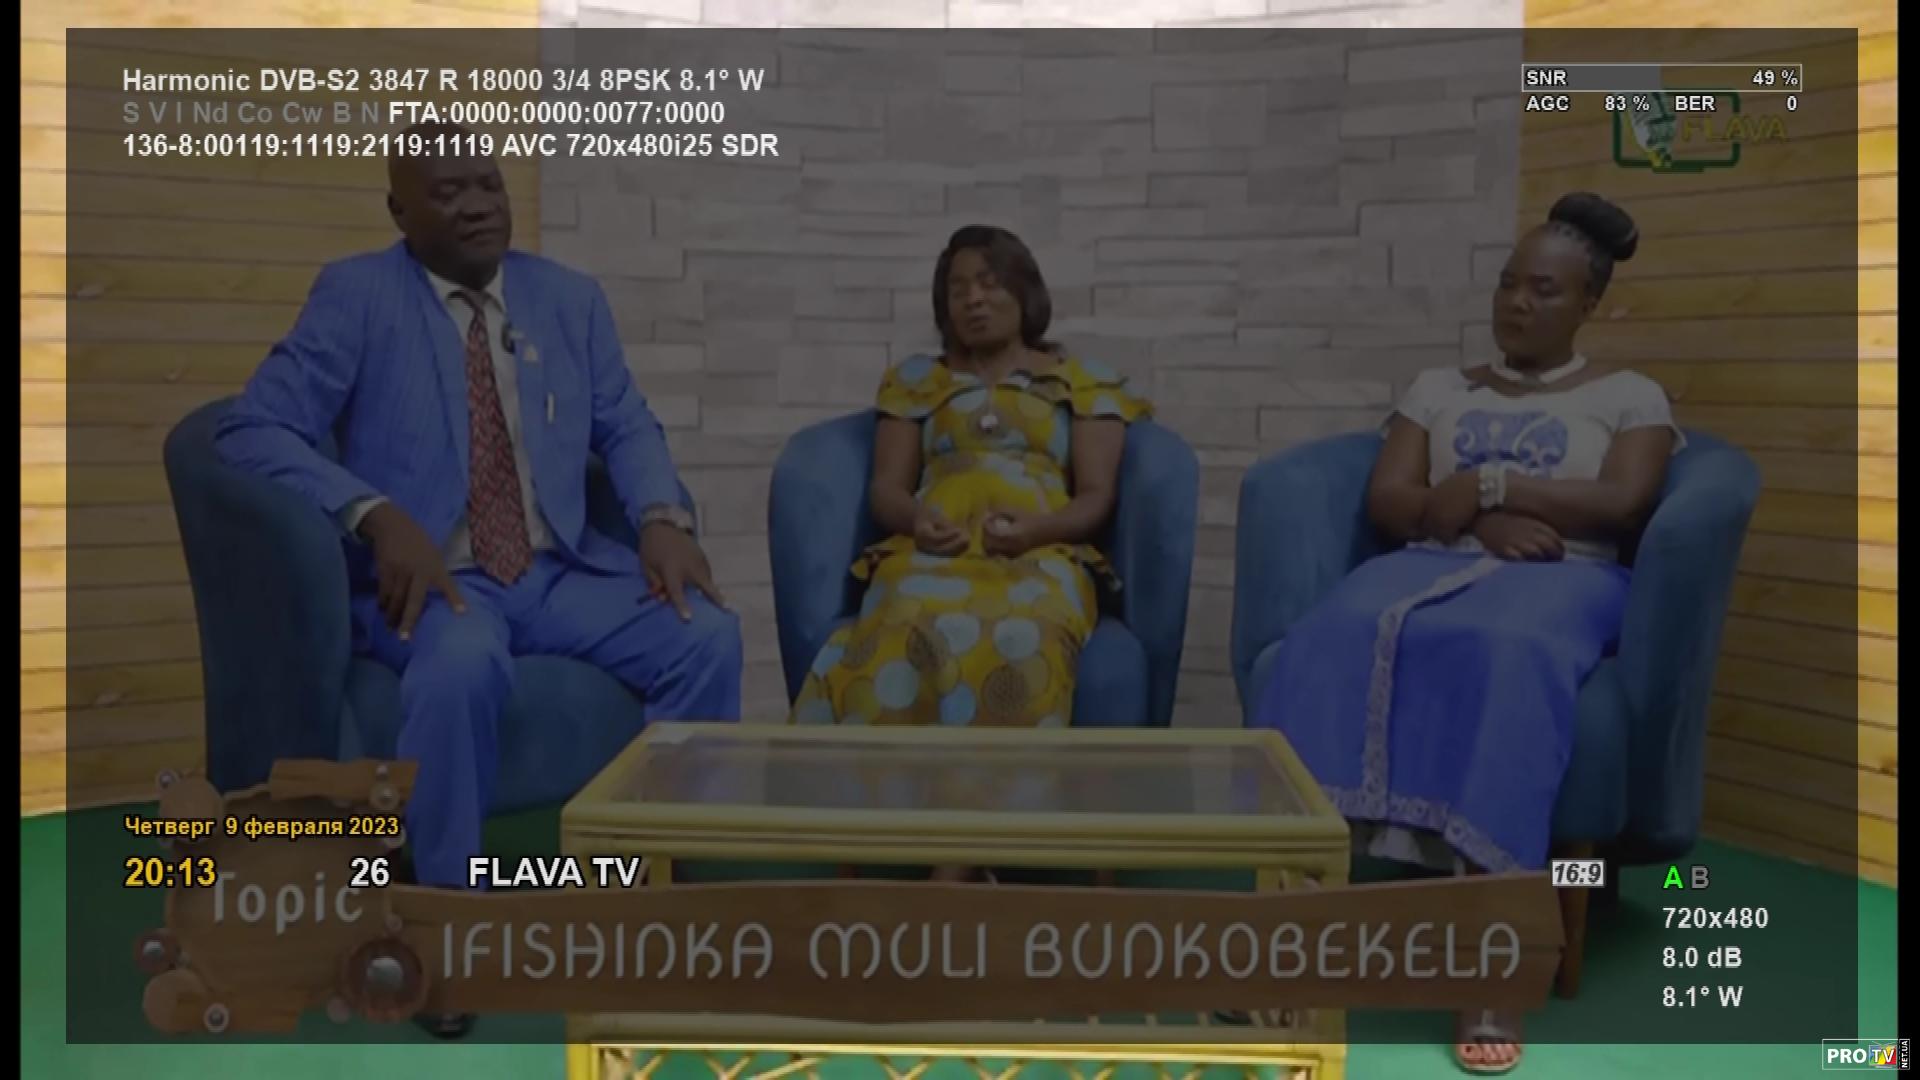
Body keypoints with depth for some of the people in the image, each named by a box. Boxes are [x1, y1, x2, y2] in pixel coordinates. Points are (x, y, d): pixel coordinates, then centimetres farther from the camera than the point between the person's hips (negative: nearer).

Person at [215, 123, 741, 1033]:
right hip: (433, 577, -4)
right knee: (463, 663, -38)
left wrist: (662, 519, -9)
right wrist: (378, 518, -25)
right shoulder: (356, 295, -2)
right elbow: (253, 430, -10)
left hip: (562, 573, 4)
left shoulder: (570, 298, 13)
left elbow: (627, 426, 13)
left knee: (707, 635, -21)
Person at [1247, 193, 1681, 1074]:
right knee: (1341, 637, -35)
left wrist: (1489, 484, -6)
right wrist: (1479, 521, -7)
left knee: (1508, 652, -41)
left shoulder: (1629, 397, 18)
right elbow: (1385, 501, 11)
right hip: (1433, 565, 3)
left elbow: (1623, 506, -1)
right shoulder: (1439, 388, 25)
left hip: (1563, 576, -2)